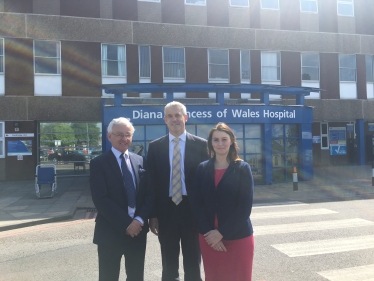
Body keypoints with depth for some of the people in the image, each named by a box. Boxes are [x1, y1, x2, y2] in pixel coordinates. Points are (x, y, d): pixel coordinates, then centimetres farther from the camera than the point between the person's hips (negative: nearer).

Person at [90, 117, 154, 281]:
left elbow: (150, 194, 4)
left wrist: (140, 220, -11)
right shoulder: (99, 163, -6)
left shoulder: (140, 161, 7)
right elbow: (100, 200, -14)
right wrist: (126, 224, -17)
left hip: (138, 229, 4)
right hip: (110, 231, -4)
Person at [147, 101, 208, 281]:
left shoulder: (201, 145, -2)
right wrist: (153, 215, -1)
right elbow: (151, 182, 3)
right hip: (166, 211, 2)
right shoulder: (155, 147, 3)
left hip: (193, 210, -1)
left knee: (193, 265, 13)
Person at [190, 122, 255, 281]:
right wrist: (209, 232, -10)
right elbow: (196, 202, 0)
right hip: (208, 237, 2)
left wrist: (222, 232, -14)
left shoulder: (242, 168, -5)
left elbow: (245, 206, -10)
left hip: (238, 237, -2)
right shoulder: (203, 168, 2)